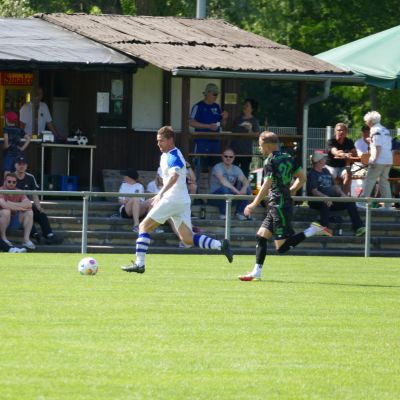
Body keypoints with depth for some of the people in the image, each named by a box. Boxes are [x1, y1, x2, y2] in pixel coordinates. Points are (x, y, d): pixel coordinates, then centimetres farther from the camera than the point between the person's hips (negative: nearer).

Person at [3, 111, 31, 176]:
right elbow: (28, 138, 5)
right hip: (18, 153, 5)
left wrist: (6, 145, -8)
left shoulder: (6, 128, -5)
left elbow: (6, 138, -25)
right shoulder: (19, 129, 9)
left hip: (9, 153, -5)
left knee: (7, 172, -9)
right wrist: (23, 147, 5)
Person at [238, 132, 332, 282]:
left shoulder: (270, 161, -13)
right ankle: (257, 272, 9)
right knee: (261, 236, 11)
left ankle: (313, 230, -14)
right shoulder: (288, 158, 11)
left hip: (279, 206, -9)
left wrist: (254, 204, -12)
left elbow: (267, 185, -19)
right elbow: (302, 178, 14)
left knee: (282, 247, -9)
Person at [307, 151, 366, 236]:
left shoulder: (325, 171, 20)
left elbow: (334, 186, 22)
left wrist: (342, 194, 2)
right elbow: (314, 191, -17)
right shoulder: (312, 174, -5)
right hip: (316, 202, -8)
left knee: (350, 202, -6)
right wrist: (325, 197, -33)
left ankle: (358, 228, -13)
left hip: (332, 198, 8)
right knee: (325, 204, -41)